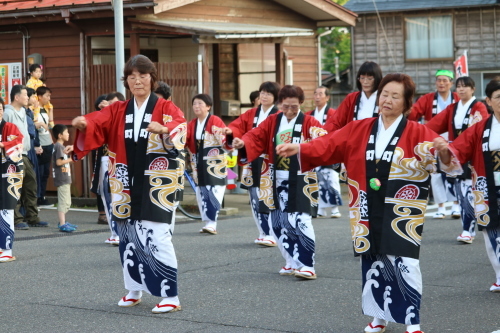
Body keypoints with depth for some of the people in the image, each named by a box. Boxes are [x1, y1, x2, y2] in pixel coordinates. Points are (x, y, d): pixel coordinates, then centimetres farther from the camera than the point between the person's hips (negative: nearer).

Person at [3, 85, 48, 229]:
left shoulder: (23, 111, 15)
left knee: (31, 183, 11)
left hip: (24, 155, 9)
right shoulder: (8, 113, -12)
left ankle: (32, 217, 19)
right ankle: (16, 219, 0)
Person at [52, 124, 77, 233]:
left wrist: (67, 151, 13)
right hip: (61, 178, -11)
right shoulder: (59, 146, -15)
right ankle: (62, 224, -10)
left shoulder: (61, 146, 16)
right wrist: (70, 159, -16)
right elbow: (58, 162, -22)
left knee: (67, 203, 17)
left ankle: (63, 222, 24)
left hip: (65, 178, 11)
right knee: (63, 202, -10)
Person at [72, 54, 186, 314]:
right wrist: (83, 124, -31)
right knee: (128, 234, 10)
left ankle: (170, 296, -7)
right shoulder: (117, 111, 10)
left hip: (156, 183, -5)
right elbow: (98, 122, -8)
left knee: (156, 235, -11)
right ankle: (134, 290, 25)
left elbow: (181, 128, -20)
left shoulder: (166, 108, -1)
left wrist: (165, 129, -42)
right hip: (127, 184, 5)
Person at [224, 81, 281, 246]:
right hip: (253, 163, 6)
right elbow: (239, 125, 5)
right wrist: (231, 131, -17)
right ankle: (264, 233, 19)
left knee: (268, 199, -9)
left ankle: (271, 235, -5)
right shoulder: (251, 114, 15)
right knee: (255, 200, 9)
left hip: (270, 163, -6)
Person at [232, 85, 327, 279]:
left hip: (301, 180, -5)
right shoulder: (272, 122, 9)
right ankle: (292, 262, 23)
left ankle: (307, 265, -9)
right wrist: (242, 143, -21)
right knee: (277, 222, 9)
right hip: (278, 180, 6)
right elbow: (256, 137, 0)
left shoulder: (309, 122, -5)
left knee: (299, 220, -16)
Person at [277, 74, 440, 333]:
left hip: (401, 212, -4)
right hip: (368, 213, 4)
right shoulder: (359, 130, 7)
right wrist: (299, 149, -14)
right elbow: (329, 145, 1)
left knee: (404, 265, -10)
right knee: (373, 263, 11)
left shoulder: (417, 133, -3)